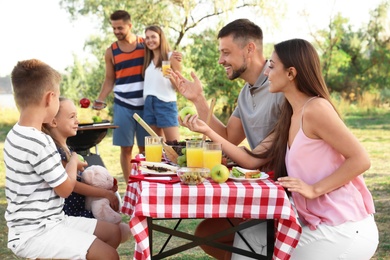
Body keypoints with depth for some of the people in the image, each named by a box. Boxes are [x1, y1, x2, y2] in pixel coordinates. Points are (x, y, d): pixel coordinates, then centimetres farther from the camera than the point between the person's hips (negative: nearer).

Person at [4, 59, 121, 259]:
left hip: (46, 222, 10)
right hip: (34, 233, -10)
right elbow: (65, 189, -13)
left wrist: (71, 166, 15)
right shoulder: (40, 143, -24)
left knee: (112, 232, 13)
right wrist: (73, 161, 4)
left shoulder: (17, 135, 9)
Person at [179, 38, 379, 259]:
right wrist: (208, 131, 5)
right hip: (321, 225, 8)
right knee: (247, 238, 11)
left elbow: (361, 160, -20)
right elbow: (252, 160, 9)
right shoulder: (289, 119, 12)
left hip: (345, 231, -8)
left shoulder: (316, 108, -17)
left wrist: (314, 189, -20)